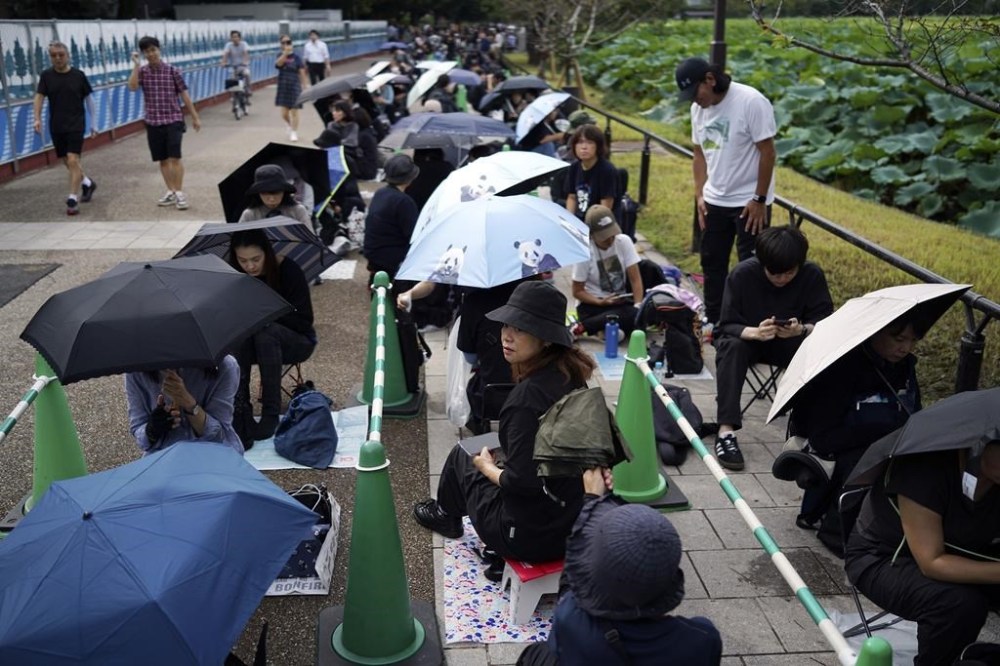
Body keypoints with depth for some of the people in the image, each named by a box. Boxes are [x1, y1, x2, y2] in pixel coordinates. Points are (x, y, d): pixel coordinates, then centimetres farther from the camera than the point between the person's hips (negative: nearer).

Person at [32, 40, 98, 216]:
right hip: (56, 126, 3)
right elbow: (39, 96, -6)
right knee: (67, 162, 13)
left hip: (76, 124, -3)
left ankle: (72, 200, -9)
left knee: (73, 160, -12)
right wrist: (37, 119, -20)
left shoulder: (78, 75, -4)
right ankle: (87, 183, 38)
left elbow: (88, 99, 3)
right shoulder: (46, 76, 0)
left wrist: (94, 123, 4)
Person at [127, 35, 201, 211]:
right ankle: (170, 193, 19)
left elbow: (184, 95, 2)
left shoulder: (172, 71, -2)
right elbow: (132, 87, -15)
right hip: (153, 122, 3)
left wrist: (195, 117, 3)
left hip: (173, 120, -3)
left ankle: (179, 193, -2)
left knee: (175, 157, -10)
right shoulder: (142, 71, 3)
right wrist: (136, 65, -14)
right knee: (162, 160, 9)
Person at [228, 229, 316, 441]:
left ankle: (271, 413, -35)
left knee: (266, 331, -36)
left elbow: (303, 319, -18)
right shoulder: (236, 276, -8)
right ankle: (239, 406, -32)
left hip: (296, 341, -3)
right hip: (253, 343, 3)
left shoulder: (288, 270, -18)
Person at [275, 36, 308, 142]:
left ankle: (294, 132, 13)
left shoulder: (296, 57, -4)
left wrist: (305, 85, -6)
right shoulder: (280, 55, 2)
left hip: (294, 87, -2)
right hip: (283, 87, 2)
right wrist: (285, 53, -35)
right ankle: (289, 125, 35)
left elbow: (302, 72, -3)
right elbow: (278, 64, -22)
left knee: (294, 112, -1)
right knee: (284, 113, 3)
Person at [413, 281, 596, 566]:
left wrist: (487, 467, -6)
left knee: (462, 455, 17)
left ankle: (445, 514, 45)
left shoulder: (528, 395, -27)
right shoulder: (572, 377, -2)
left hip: (530, 536, -7)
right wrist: (502, 456, 14)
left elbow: (520, 481, -25)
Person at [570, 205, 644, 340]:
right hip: (592, 304, -3)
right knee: (631, 315, -33)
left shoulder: (624, 241, -5)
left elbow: (635, 279, -7)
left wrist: (638, 305, -22)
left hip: (620, 302, 4)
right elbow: (577, 291, -7)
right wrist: (601, 302, -23)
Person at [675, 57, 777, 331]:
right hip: (714, 201, 7)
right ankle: (713, 323, 27)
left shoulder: (752, 102, -18)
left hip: (749, 202, -7)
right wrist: (699, 194, 4)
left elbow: (767, 153, -16)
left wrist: (759, 200, -16)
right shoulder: (698, 108, 2)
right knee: (712, 263, 14)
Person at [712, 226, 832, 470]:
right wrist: (754, 332, -41)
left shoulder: (813, 275, -15)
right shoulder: (742, 274, -20)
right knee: (732, 346, -35)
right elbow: (727, 325, -20)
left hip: (791, 343, 2)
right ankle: (725, 430, -38)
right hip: (747, 338, -1)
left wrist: (802, 330, -37)